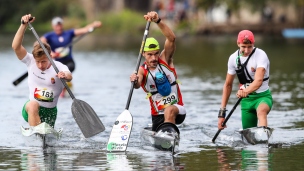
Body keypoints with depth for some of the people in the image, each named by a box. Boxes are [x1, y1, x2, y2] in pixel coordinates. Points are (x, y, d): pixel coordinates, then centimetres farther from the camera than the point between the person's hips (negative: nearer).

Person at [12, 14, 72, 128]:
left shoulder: (59, 68, -11)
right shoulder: (31, 62, -4)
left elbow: (69, 76, -33)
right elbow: (16, 46, -16)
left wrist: (65, 76, -59)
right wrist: (24, 25, -25)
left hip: (50, 111, 1)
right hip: (31, 109, -1)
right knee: (33, 105, -35)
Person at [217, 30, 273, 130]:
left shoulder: (260, 55, -16)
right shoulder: (233, 58, 1)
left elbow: (259, 80, -32)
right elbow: (228, 85, 11)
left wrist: (247, 91, -53)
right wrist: (222, 112, 8)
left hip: (263, 96, -6)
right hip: (246, 100, 6)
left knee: (261, 111, -39)